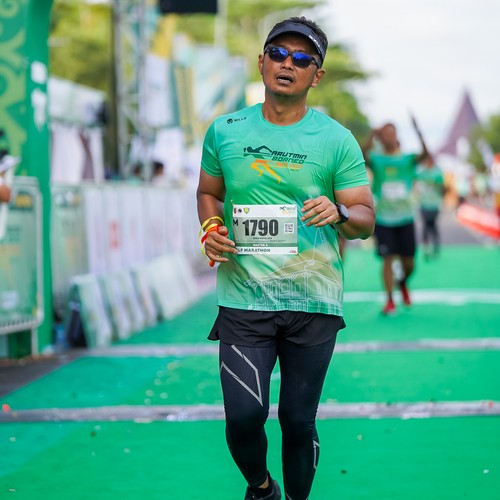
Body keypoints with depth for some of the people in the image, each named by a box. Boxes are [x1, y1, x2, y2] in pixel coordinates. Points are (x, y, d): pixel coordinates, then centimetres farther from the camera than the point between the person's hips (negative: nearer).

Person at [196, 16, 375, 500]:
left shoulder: (337, 141, 1)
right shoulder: (224, 131, 6)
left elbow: (366, 220, 1)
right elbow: (208, 193, 20)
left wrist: (341, 213, -22)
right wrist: (211, 230, -1)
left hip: (313, 302, 0)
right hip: (243, 298, 0)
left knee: (298, 422, 5)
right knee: (243, 416, -9)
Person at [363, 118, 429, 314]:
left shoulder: (407, 159, 2)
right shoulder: (376, 159, 0)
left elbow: (425, 153, -18)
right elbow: (363, 156, -22)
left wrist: (417, 130, -30)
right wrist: (371, 136, -36)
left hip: (405, 217, 2)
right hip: (383, 218, -2)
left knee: (408, 263, 6)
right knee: (388, 259, -7)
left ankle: (403, 283, 38)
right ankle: (389, 300, 1)